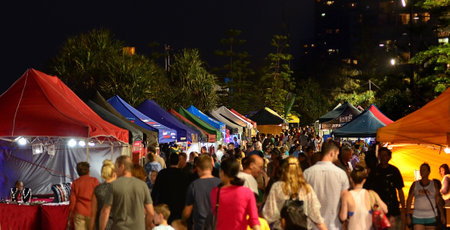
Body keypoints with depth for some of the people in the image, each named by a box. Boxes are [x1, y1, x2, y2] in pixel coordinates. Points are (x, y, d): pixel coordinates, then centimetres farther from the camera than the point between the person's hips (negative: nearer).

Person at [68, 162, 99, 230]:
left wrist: (69, 218, 10)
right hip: (92, 212, -1)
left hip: (79, 214, 1)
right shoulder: (94, 180, 1)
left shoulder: (75, 183, 5)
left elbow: (72, 201, 5)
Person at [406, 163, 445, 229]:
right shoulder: (415, 184, 2)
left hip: (431, 216, 1)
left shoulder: (434, 184, 3)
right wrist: (408, 216, -3)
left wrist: (442, 215, -4)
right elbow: (409, 201, 3)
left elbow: (438, 200, 3)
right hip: (417, 216, -1)